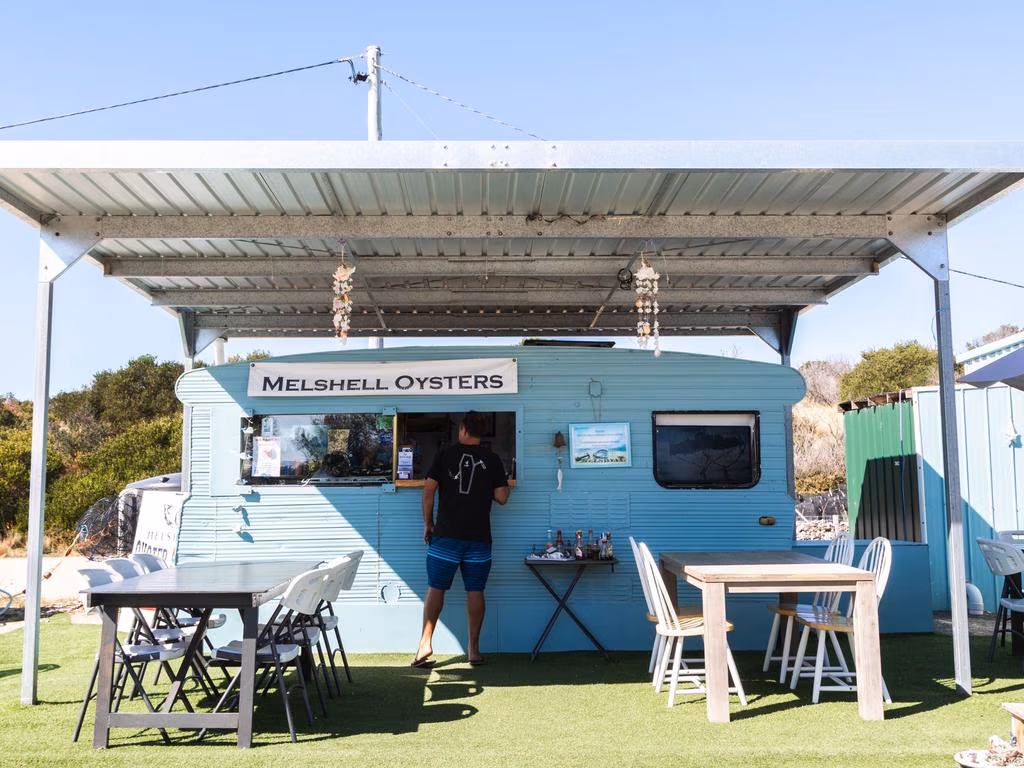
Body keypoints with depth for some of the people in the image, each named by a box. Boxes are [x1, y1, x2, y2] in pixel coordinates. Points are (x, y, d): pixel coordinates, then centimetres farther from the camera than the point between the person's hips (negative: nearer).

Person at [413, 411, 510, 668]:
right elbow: (502, 497, 0)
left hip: (446, 534, -1)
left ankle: (425, 644, -3)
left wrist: (427, 524, 6)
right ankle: (474, 649, 10)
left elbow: (428, 490, -4)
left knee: (436, 588, 4)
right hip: (479, 537, 1)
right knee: (475, 591, 7)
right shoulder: (492, 459, 2)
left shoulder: (445, 454, -1)